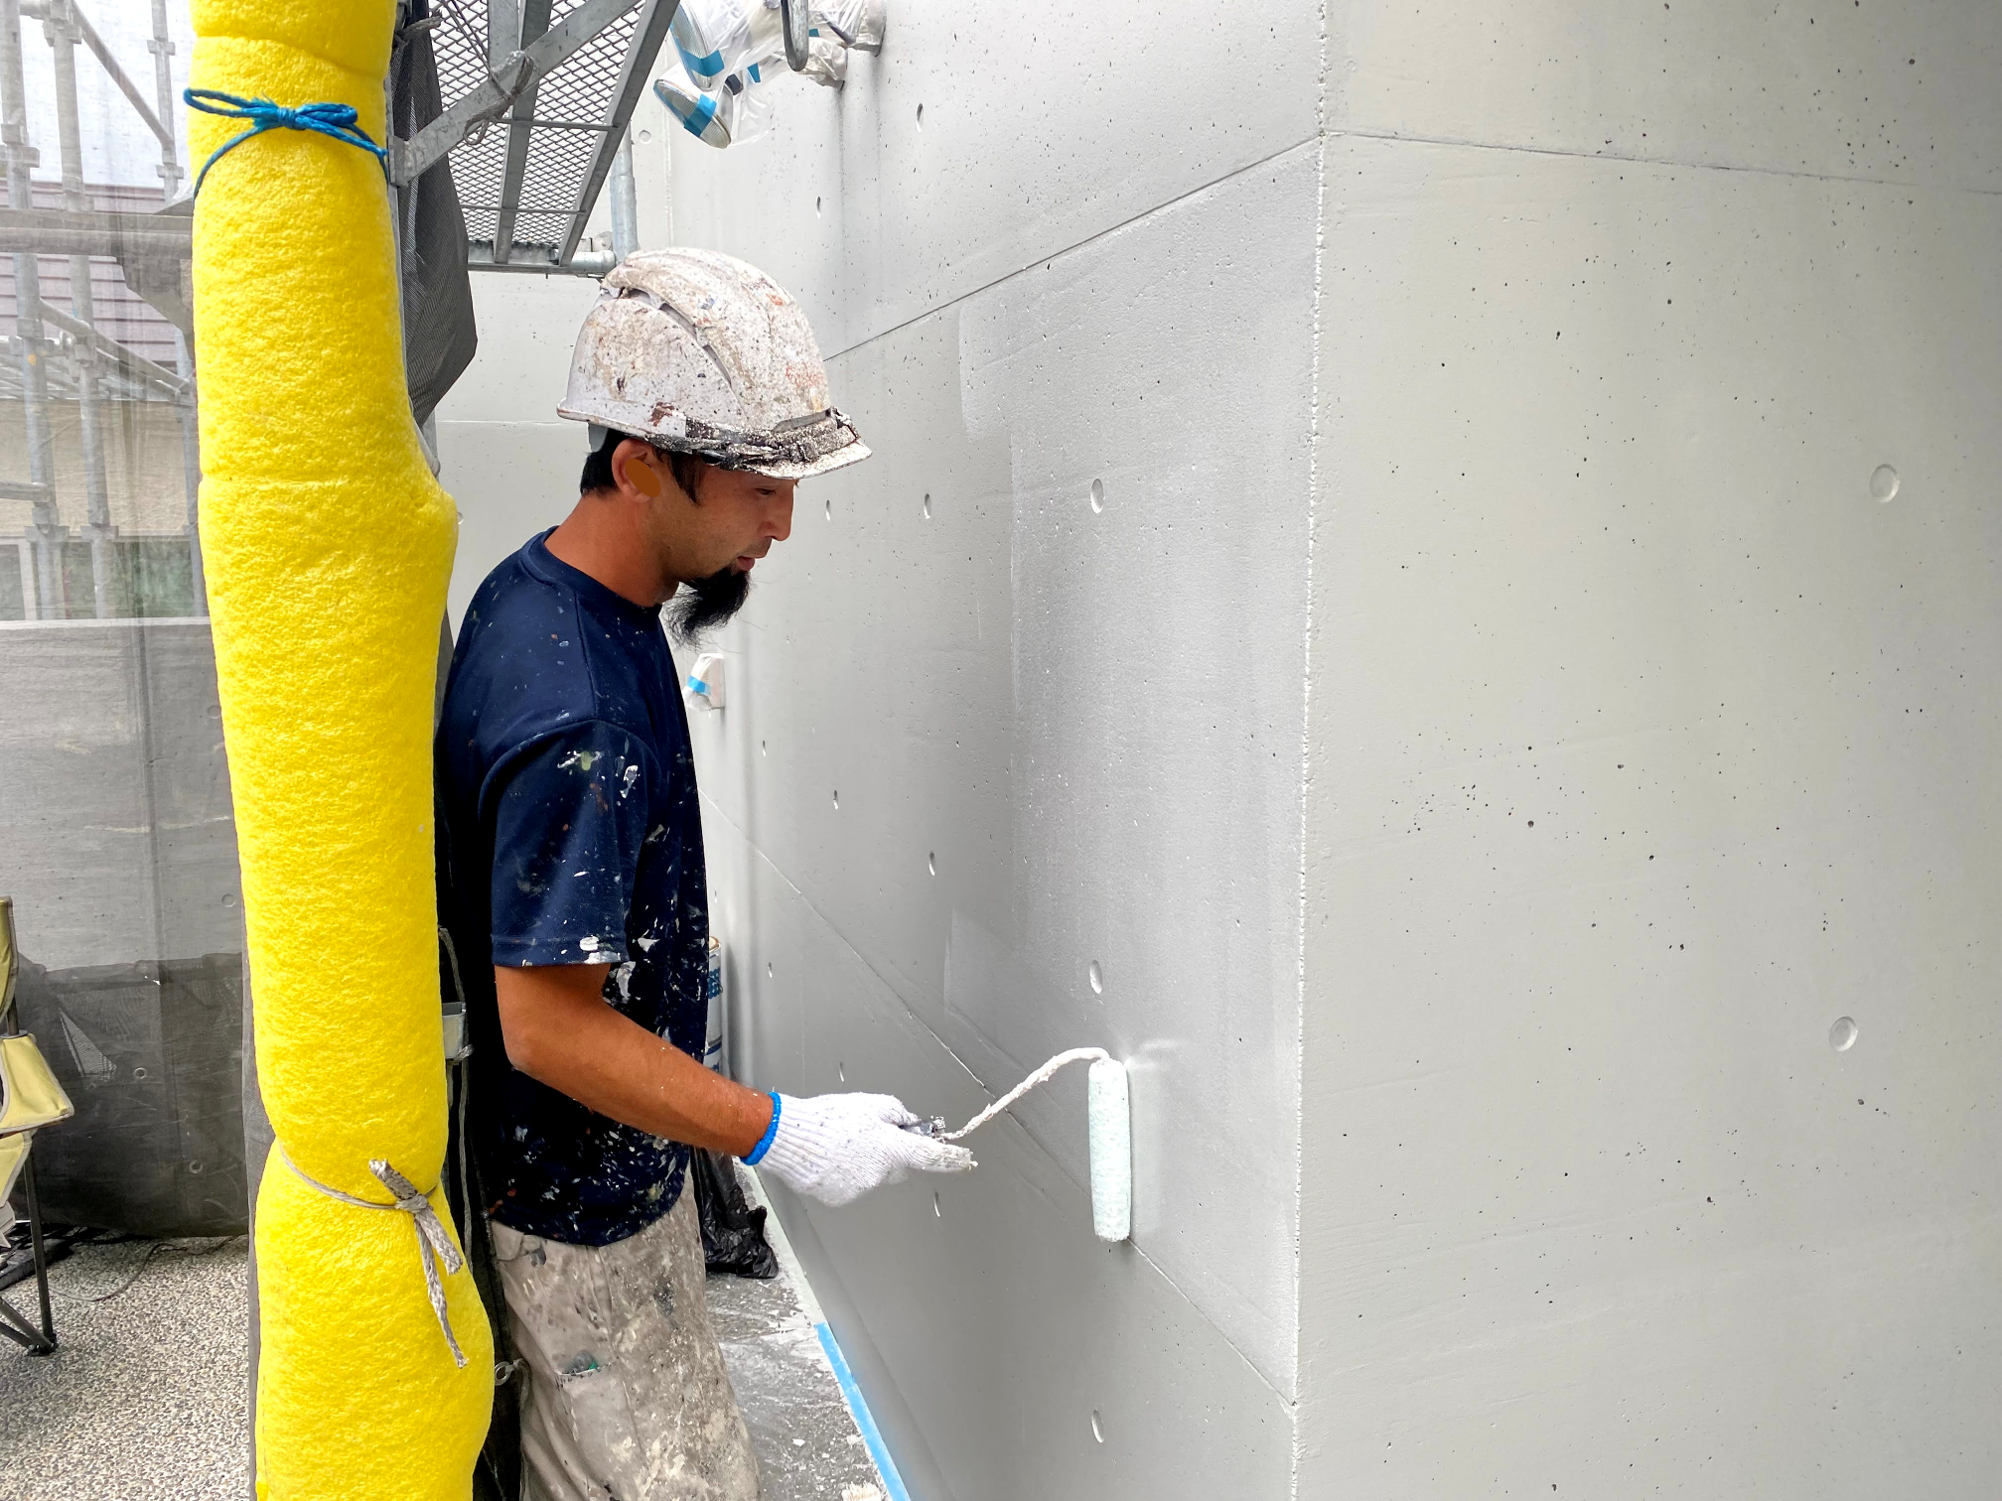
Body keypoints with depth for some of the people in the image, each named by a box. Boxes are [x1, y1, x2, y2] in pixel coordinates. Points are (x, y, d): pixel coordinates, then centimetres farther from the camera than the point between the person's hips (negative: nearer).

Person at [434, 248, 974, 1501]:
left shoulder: (541, 588, -1)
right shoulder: (574, 713, -34)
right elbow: (550, 1027, -29)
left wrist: (672, 941, 24)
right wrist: (782, 1136, -26)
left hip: (613, 1165, 9)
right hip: (581, 1216, -9)